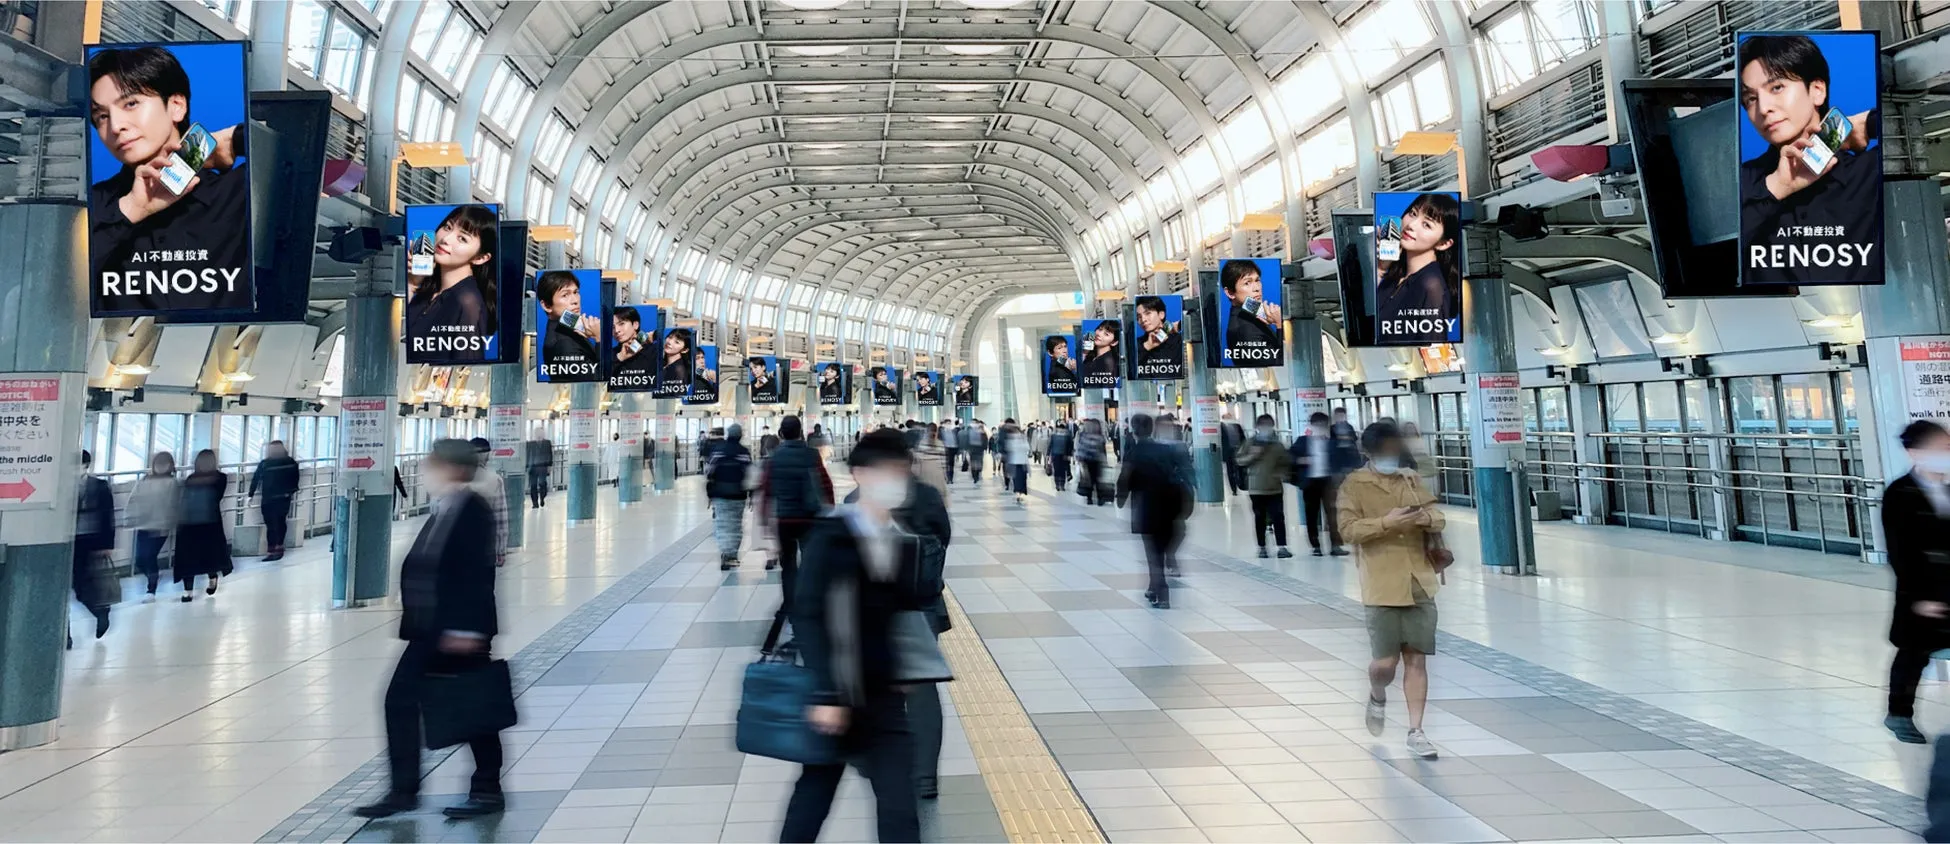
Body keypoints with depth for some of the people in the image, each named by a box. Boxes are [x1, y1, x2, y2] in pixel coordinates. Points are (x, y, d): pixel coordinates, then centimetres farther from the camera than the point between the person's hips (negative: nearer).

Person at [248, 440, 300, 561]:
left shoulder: (264, 464, -11)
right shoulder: (291, 462, -1)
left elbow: (255, 479, -5)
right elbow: (295, 478, 10)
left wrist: (250, 493, 7)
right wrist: (293, 490, 26)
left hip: (269, 499, -4)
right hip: (285, 498, 4)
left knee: (271, 525, 0)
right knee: (281, 522, 17)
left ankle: (272, 552, 0)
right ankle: (279, 547, 27)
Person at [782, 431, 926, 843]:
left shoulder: (905, 544, 4)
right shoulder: (832, 534, -13)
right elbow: (808, 616, -16)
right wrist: (826, 695, -20)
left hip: (883, 698, 4)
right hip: (833, 697, -4)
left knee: (900, 811, 2)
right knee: (814, 794, 14)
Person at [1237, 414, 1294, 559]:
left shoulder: (1276, 444, 4)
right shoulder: (1251, 442, -1)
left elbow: (1287, 461, 10)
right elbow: (1240, 460, -2)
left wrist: (1282, 473, -6)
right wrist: (1252, 455, -16)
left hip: (1275, 487, 1)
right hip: (1256, 487, -1)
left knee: (1278, 517, -4)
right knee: (1260, 518, 7)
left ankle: (1282, 547, -3)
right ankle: (1262, 548, 15)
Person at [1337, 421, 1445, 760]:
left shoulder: (1411, 479, 12)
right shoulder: (1354, 484, -2)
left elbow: (1438, 517, 12)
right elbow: (1348, 528, -12)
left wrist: (1427, 518, -10)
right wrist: (1387, 521, -24)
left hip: (1419, 583, 4)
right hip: (1382, 586, -4)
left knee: (1416, 659, 5)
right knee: (1385, 661, -3)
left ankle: (1415, 731, 14)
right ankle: (1377, 698, 31)